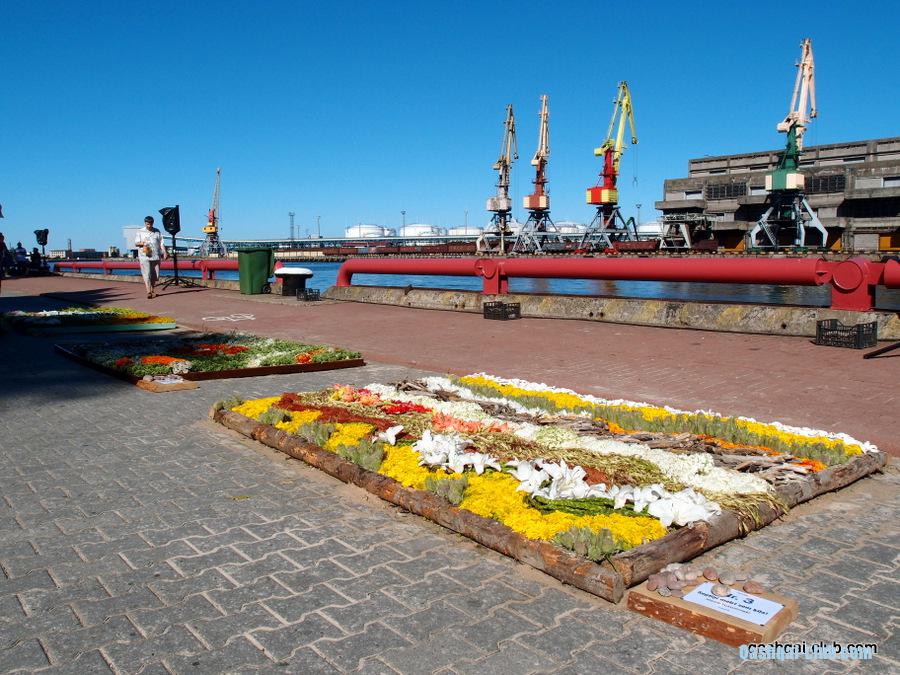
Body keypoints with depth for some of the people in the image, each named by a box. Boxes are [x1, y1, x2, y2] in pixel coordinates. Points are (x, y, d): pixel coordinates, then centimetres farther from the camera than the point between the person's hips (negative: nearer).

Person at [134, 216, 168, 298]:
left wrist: (164, 252, -2)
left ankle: (152, 290, 22)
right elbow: (136, 243, 3)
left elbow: (161, 243, 10)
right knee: (147, 274, -11)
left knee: (155, 274, 5)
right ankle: (149, 292, -13)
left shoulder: (157, 232, 12)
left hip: (155, 256, 3)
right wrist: (141, 243, -19)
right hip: (144, 257, -3)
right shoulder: (140, 232, 6)